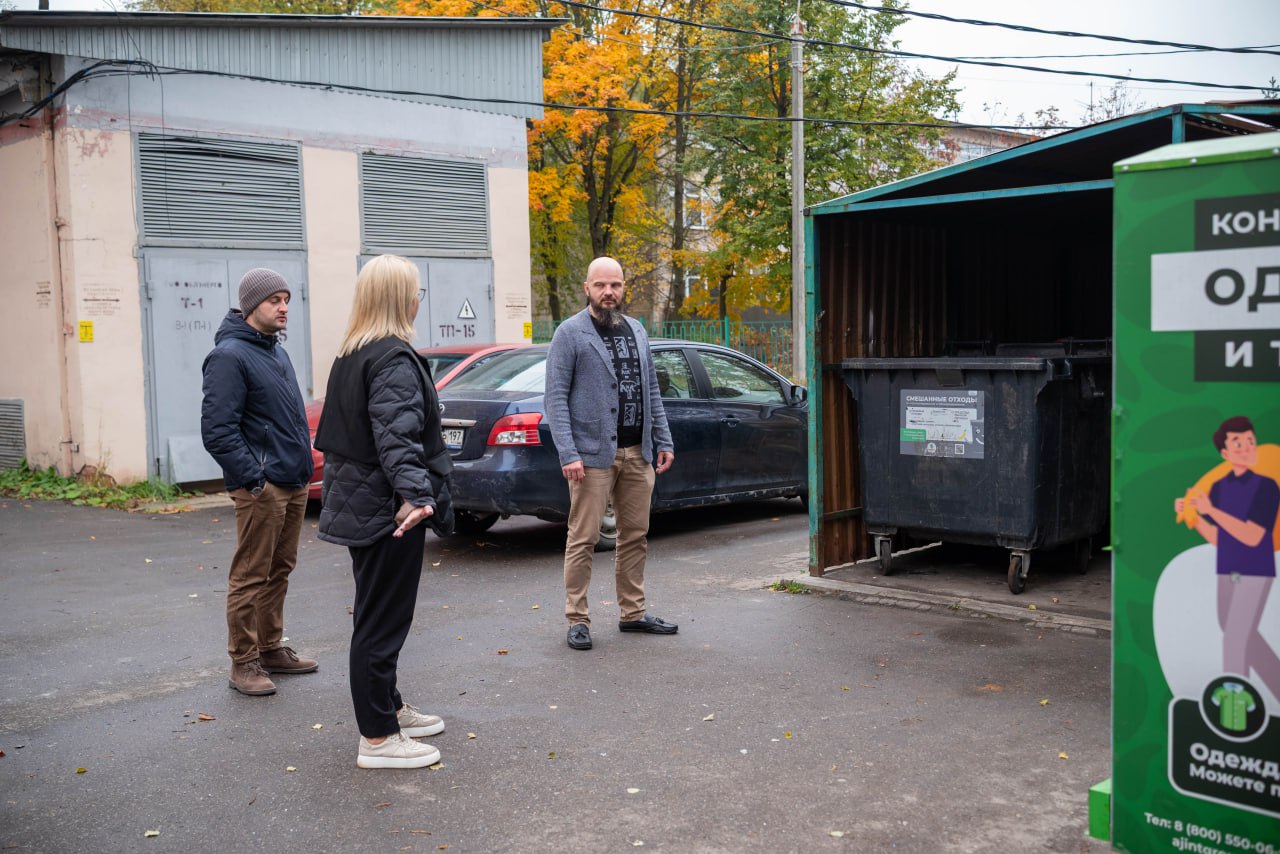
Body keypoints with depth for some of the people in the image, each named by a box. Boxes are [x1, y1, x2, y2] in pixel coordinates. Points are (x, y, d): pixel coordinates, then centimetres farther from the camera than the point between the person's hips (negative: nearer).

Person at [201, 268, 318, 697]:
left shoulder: (276, 350, 16)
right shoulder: (230, 355, -12)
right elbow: (217, 430, -18)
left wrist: (302, 466, 16)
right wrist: (253, 479, -19)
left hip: (294, 484, 9)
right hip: (262, 488, -9)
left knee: (279, 571, 16)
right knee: (250, 577, -1)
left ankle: (271, 648, 27)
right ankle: (244, 663, 8)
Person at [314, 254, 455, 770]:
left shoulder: (350, 354, 14)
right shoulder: (395, 358, -17)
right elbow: (396, 434, -30)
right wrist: (416, 491, -40)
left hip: (358, 504, 10)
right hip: (387, 509, -10)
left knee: (375, 615, 20)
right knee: (382, 620, -4)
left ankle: (388, 709, 34)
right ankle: (377, 739, 4)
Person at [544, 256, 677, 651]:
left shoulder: (636, 331, 15)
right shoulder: (570, 333, -4)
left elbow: (651, 391, 18)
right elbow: (556, 397, -9)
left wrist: (664, 441, 10)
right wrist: (568, 453, -17)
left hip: (637, 453, 6)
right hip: (593, 454, -6)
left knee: (636, 536, 12)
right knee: (583, 540, -2)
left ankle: (633, 612, 23)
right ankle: (577, 620, 7)